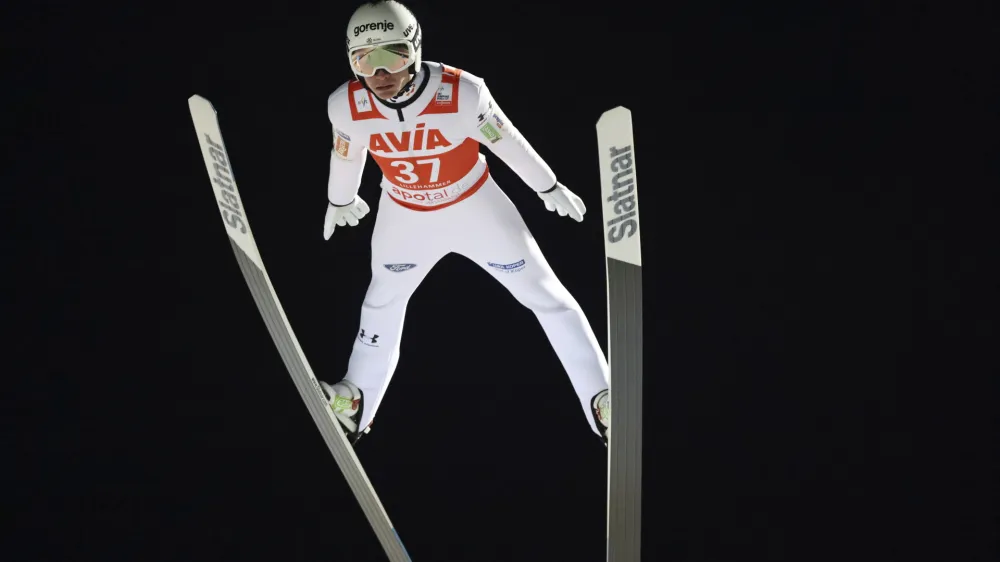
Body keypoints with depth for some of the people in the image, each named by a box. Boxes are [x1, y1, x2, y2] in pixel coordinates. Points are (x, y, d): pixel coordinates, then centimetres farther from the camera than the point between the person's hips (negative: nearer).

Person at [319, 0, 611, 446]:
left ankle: (602, 401, 16)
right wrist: (339, 201, 17)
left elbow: (505, 140, -16)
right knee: (382, 302, 22)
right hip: (404, 216, 3)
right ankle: (356, 403, 42)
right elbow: (346, 155, -2)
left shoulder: (461, 92, -34)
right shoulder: (347, 106, -26)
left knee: (547, 295, 4)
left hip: (476, 207, -2)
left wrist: (549, 187, -1)